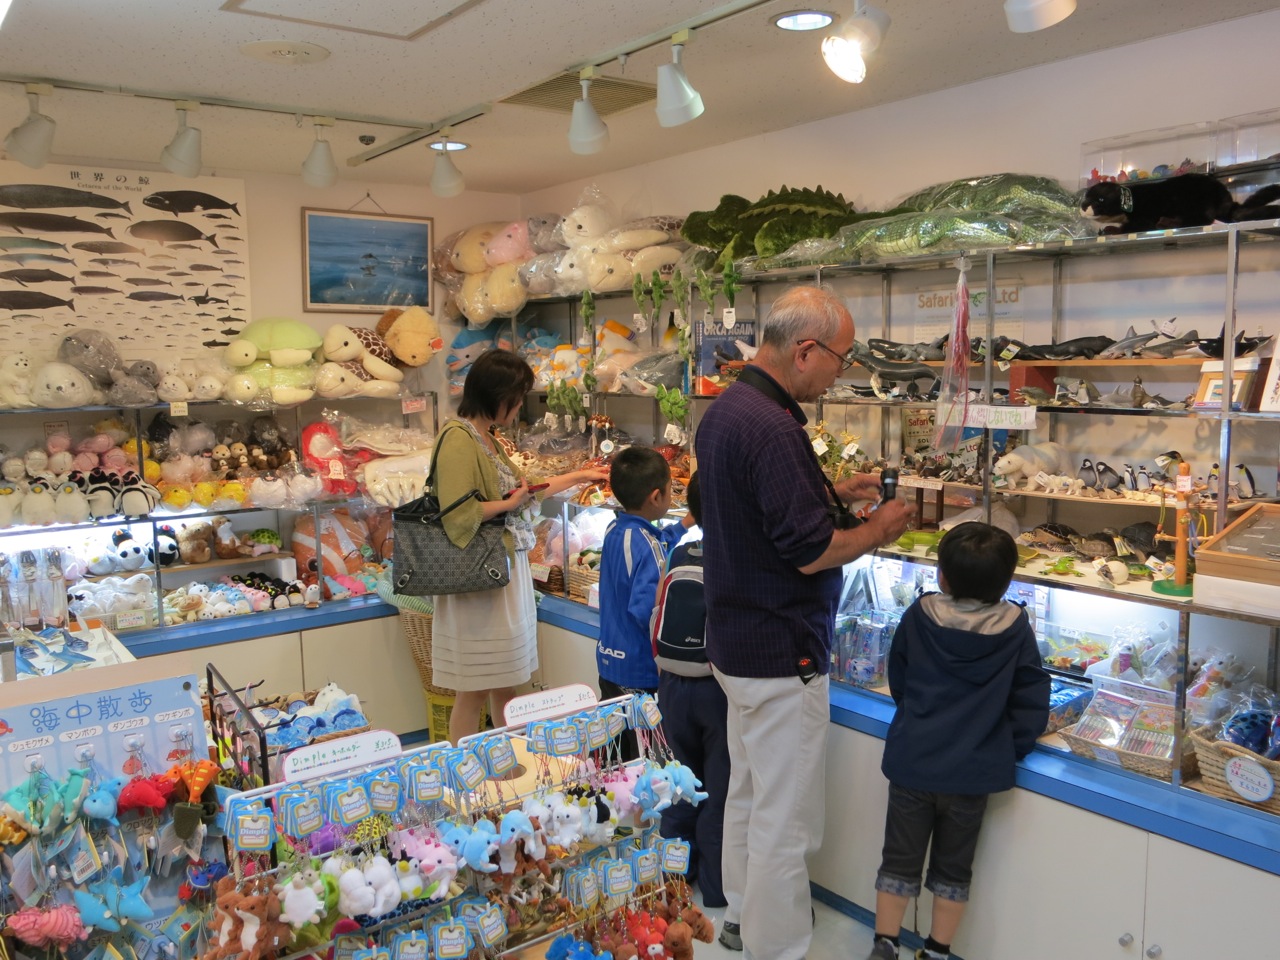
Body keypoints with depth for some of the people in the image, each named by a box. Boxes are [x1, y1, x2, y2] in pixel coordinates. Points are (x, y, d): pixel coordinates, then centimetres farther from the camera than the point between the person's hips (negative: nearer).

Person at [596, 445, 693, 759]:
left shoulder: (615, 530, 3)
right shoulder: (646, 546, -24)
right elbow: (646, 610, -32)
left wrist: (684, 524, 24)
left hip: (610, 662, 9)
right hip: (640, 673, -9)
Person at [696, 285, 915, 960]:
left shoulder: (725, 409, 6)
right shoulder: (773, 428, -25)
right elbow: (810, 551, -24)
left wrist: (830, 492, 12)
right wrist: (880, 529, -7)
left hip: (734, 639, 11)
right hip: (780, 652, -11)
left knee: (747, 790, 25)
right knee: (785, 821, 4)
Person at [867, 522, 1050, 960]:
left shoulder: (918, 617, -8)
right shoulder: (1015, 627, -10)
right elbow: (1031, 699, -4)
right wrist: (1010, 750, 9)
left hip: (911, 762, 0)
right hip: (973, 770, 0)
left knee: (900, 859, 13)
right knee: (953, 867, 17)